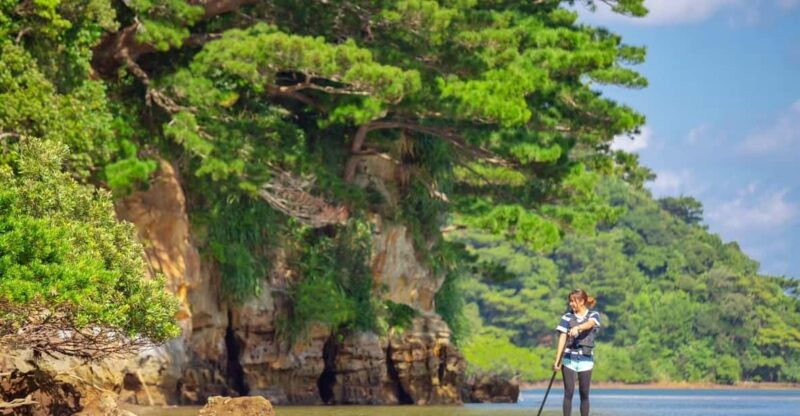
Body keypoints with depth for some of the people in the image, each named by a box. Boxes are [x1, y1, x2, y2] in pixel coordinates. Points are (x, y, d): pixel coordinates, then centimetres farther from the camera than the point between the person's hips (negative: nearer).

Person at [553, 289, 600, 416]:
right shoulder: (567, 317, 4)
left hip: (585, 359, 0)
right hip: (569, 358, 0)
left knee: (584, 394, 4)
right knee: (568, 393, -3)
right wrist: (557, 361, -12)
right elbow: (562, 339, -3)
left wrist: (578, 328, -45)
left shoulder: (594, 315, 2)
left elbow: (589, 324, -23)